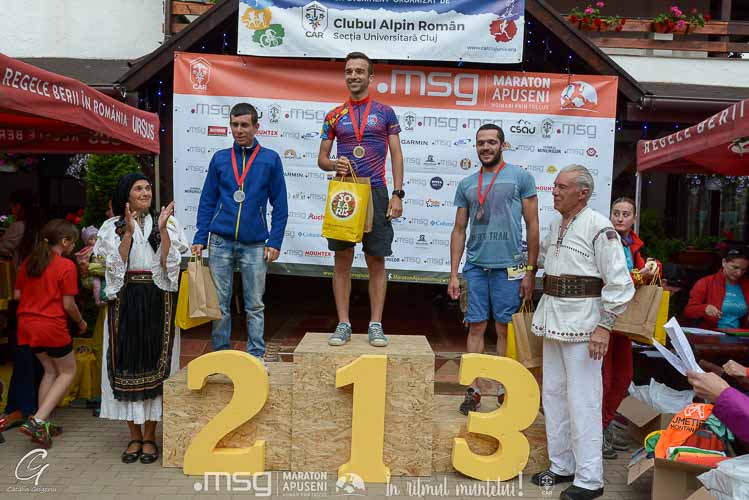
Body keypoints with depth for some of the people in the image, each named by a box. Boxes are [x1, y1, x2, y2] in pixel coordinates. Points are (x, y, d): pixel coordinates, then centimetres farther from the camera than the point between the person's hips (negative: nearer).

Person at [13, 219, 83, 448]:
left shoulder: (29, 262, 6)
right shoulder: (66, 266, -12)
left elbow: (17, 294, 11)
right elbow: (68, 304, -11)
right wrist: (81, 322, 5)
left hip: (27, 324, 7)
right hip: (52, 326, -7)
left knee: (50, 370, 21)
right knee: (67, 372, 10)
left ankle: (42, 424, 19)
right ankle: (37, 421, -4)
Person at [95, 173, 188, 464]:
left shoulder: (167, 224, 5)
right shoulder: (112, 227, 6)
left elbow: (169, 265, -6)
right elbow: (116, 266, -6)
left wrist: (163, 229, -14)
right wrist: (129, 232, -14)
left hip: (158, 301, 0)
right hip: (125, 301, 1)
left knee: (155, 363, 1)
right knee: (127, 364, 3)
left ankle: (149, 436, 13)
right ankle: (135, 437, 16)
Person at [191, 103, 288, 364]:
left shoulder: (270, 159, 3)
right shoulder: (220, 158, 8)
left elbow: (280, 205, 2)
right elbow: (207, 202, 11)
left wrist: (274, 242, -4)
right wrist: (200, 239, 4)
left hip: (255, 244, -1)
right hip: (221, 242, 2)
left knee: (255, 305, 6)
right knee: (219, 303, 7)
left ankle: (256, 357, 16)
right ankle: (220, 355, 19)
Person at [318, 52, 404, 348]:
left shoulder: (385, 113, 8)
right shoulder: (334, 116, 11)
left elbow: (396, 156, 4)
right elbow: (321, 158, 13)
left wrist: (398, 194, -6)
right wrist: (334, 164, -11)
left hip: (375, 192, -1)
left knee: (376, 260, 1)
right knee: (342, 259, 2)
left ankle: (375, 325, 8)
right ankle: (343, 324, 10)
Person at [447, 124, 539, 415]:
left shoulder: (520, 177, 2)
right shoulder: (466, 184, 12)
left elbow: (532, 225, 1)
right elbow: (459, 230, 12)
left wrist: (531, 271, -3)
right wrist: (453, 274, 7)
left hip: (508, 267, -3)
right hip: (475, 267, 3)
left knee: (504, 330, 4)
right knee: (476, 327, 5)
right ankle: (474, 390, 12)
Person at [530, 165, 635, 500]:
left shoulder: (599, 228, -11)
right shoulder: (556, 226, 13)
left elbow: (619, 283, -14)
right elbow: (539, 256, 33)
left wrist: (604, 326, -18)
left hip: (583, 321, -8)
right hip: (554, 318, 8)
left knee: (582, 400, -4)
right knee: (553, 394, 13)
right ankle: (562, 466, 27)